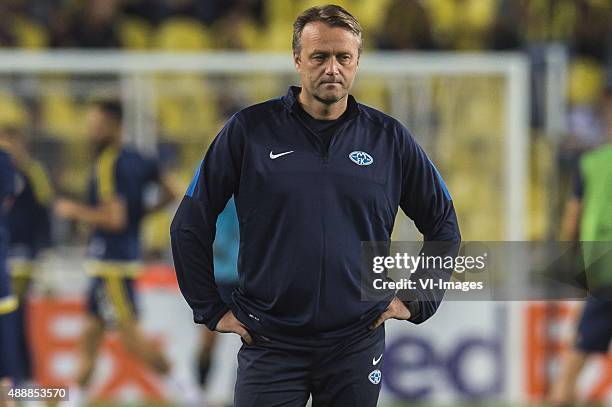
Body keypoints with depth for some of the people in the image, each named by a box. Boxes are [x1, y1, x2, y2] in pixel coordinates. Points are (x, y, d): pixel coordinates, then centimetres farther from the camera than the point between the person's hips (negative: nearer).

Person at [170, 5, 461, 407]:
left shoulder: (389, 138, 4)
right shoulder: (249, 130, -1)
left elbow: (443, 225, 15)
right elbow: (190, 225, 5)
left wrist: (417, 301, 8)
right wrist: (212, 310, 3)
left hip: (357, 343, 1)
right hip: (269, 345, -1)